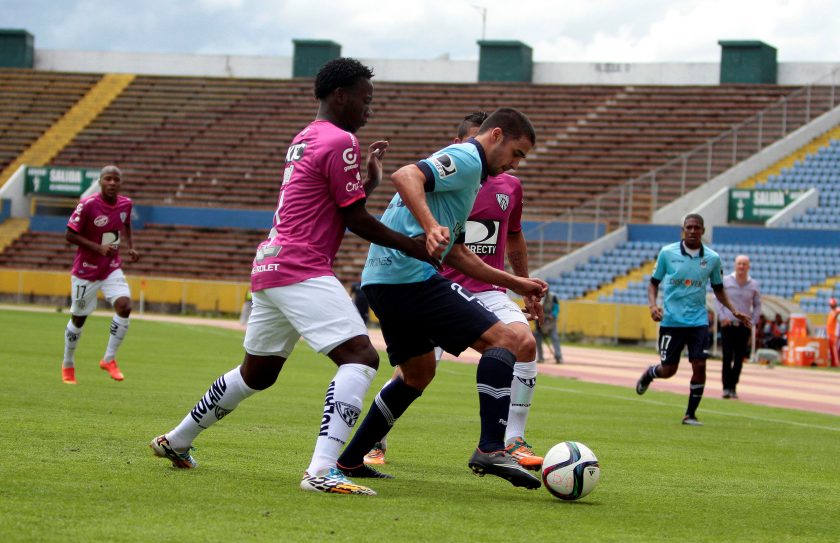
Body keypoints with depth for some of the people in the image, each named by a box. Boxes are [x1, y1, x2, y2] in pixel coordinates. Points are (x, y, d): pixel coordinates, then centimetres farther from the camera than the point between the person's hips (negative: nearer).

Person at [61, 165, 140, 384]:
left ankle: (109, 359, -2)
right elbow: (70, 235, -16)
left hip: (112, 269, 4)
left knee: (124, 306, -18)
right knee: (79, 317, 6)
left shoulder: (126, 204, -3)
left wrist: (131, 248, 1)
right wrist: (98, 247, -25)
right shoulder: (87, 205, -19)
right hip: (85, 270, -4)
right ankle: (68, 365, 28)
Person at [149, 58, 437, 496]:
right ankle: (322, 471, -31)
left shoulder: (304, 139, 21)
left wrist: (371, 179, 19)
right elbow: (355, 219, -8)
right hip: (303, 271, -10)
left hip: (269, 267, 10)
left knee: (258, 372, 24)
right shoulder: (340, 142, -9)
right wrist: (411, 246, 1)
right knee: (360, 357, -18)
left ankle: (176, 441, 37)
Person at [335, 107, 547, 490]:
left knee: (419, 373, 25)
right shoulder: (466, 159, -4)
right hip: (410, 275, -11)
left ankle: (349, 461, 26)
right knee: (503, 340, -11)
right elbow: (405, 176, -22)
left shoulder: (465, 166, 27)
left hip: (380, 279, 11)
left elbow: (455, 254, 29)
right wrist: (431, 226, -36)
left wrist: (515, 283, 28)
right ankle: (491, 450, -20)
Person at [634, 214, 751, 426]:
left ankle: (691, 414, 5)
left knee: (699, 366, -10)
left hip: (698, 321, 1)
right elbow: (654, 282, 6)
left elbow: (718, 289, 14)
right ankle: (649, 373, 38)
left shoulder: (712, 258, 2)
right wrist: (653, 305, -12)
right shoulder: (667, 253, -3)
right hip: (671, 320, -1)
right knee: (668, 370, 1)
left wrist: (734, 311, 2)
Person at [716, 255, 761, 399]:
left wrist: (753, 321, 2)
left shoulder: (754, 285, 6)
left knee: (739, 359, 1)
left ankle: (733, 387, 9)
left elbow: (757, 305, 15)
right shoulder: (725, 281, 3)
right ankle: (726, 387, -6)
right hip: (728, 325, -2)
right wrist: (722, 317, -4)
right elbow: (718, 300, 8)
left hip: (744, 327, 2)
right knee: (727, 357, -10)